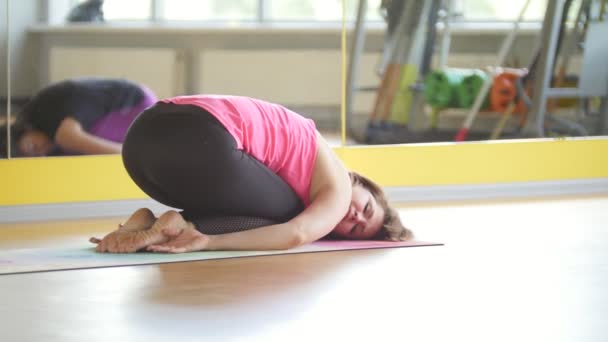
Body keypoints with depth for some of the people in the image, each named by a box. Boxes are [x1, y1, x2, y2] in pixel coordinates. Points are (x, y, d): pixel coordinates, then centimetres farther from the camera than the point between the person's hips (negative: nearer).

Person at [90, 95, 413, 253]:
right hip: (199, 141, -8)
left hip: (146, 132, 8)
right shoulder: (337, 191, 13)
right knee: (285, 218, 14)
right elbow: (296, 233, -7)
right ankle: (180, 225, -8)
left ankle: (147, 223, 3)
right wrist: (205, 240, -13)